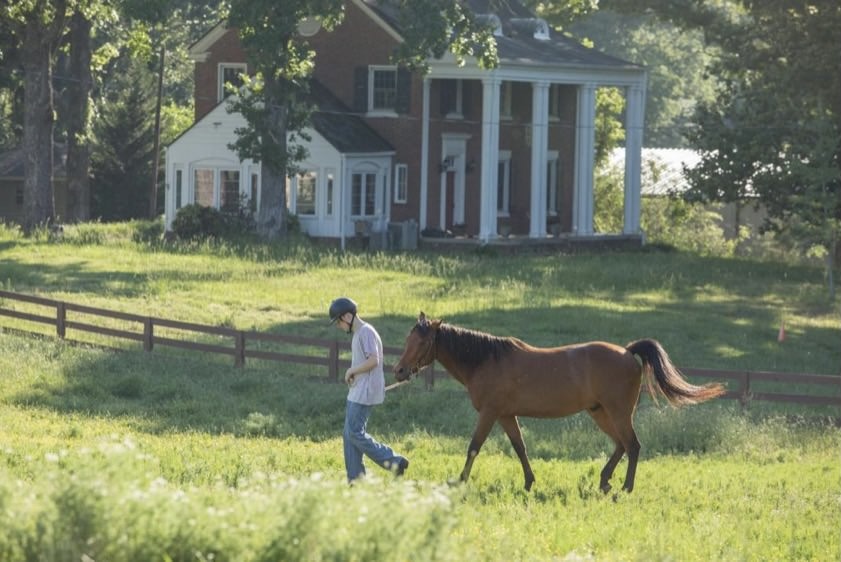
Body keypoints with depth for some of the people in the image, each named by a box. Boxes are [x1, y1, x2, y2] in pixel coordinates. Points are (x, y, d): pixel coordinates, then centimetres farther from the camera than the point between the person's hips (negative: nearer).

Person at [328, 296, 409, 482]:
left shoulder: (366, 332, -15)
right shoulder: (358, 334, 16)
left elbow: (373, 360, -25)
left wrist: (352, 371, -14)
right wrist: (352, 372, 8)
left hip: (365, 393, -11)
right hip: (357, 393, 11)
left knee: (355, 433, -12)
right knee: (349, 434, 10)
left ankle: (394, 461, -11)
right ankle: (356, 480, 12)